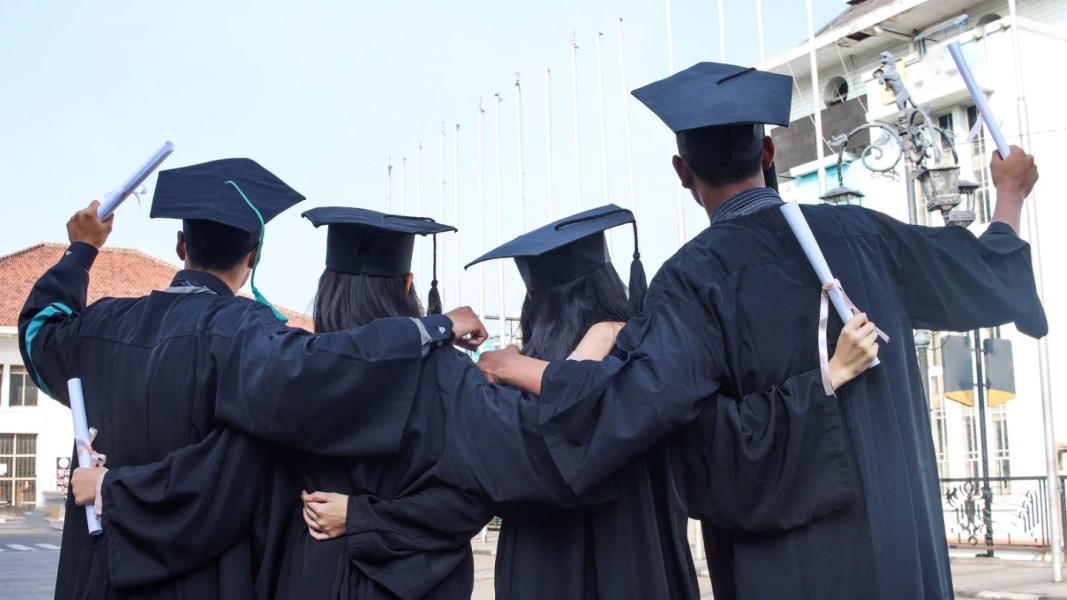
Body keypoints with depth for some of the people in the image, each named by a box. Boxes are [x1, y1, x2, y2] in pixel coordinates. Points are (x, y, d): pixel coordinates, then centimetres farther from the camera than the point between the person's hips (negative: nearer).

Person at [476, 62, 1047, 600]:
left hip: (785, 554, -4)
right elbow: (991, 271, 14)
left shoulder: (695, 276, -14)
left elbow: (636, 398, -27)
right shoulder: (860, 233, 0)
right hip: (894, 532, 4)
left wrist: (520, 368, -12)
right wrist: (1011, 191, 34)